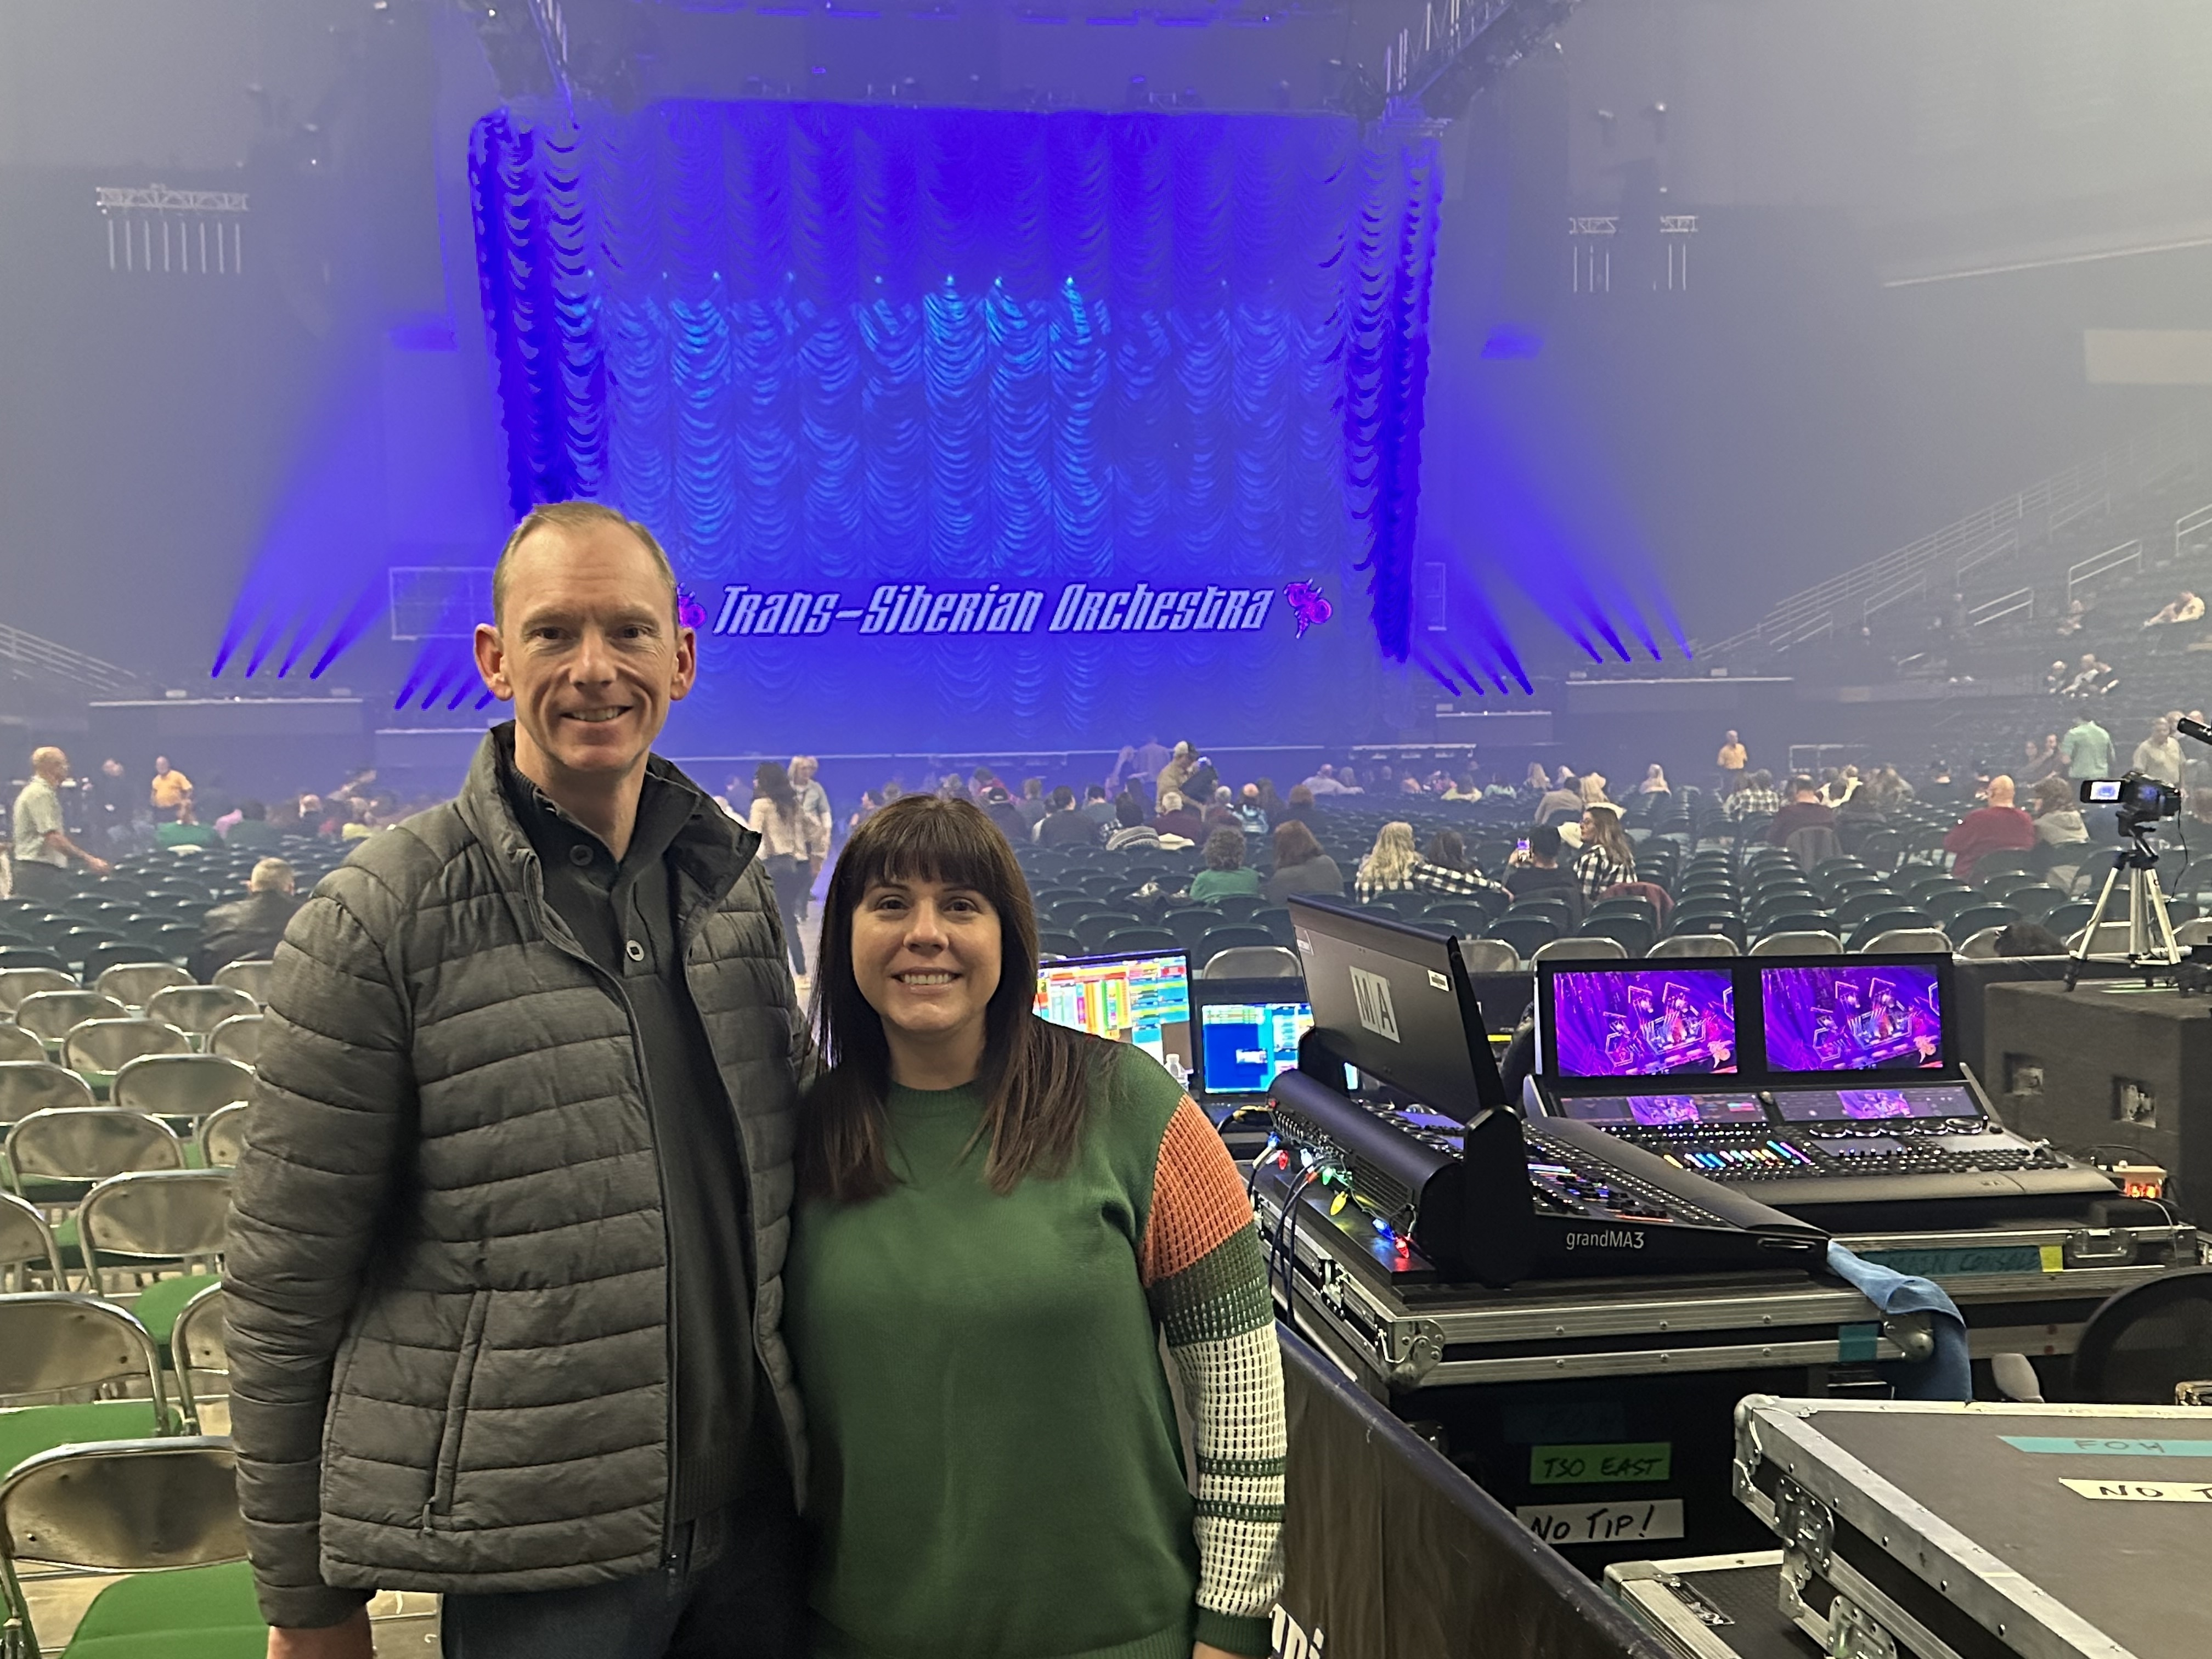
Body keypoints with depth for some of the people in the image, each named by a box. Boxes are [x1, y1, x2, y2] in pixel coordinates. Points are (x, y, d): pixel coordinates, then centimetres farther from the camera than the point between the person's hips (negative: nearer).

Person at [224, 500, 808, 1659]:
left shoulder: (736, 884, 5)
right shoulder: (382, 913, -10)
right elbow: (285, 1279, -7)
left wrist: (805, 1441, 14)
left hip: (752, 1510, 5)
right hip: (532, 1560, -4)